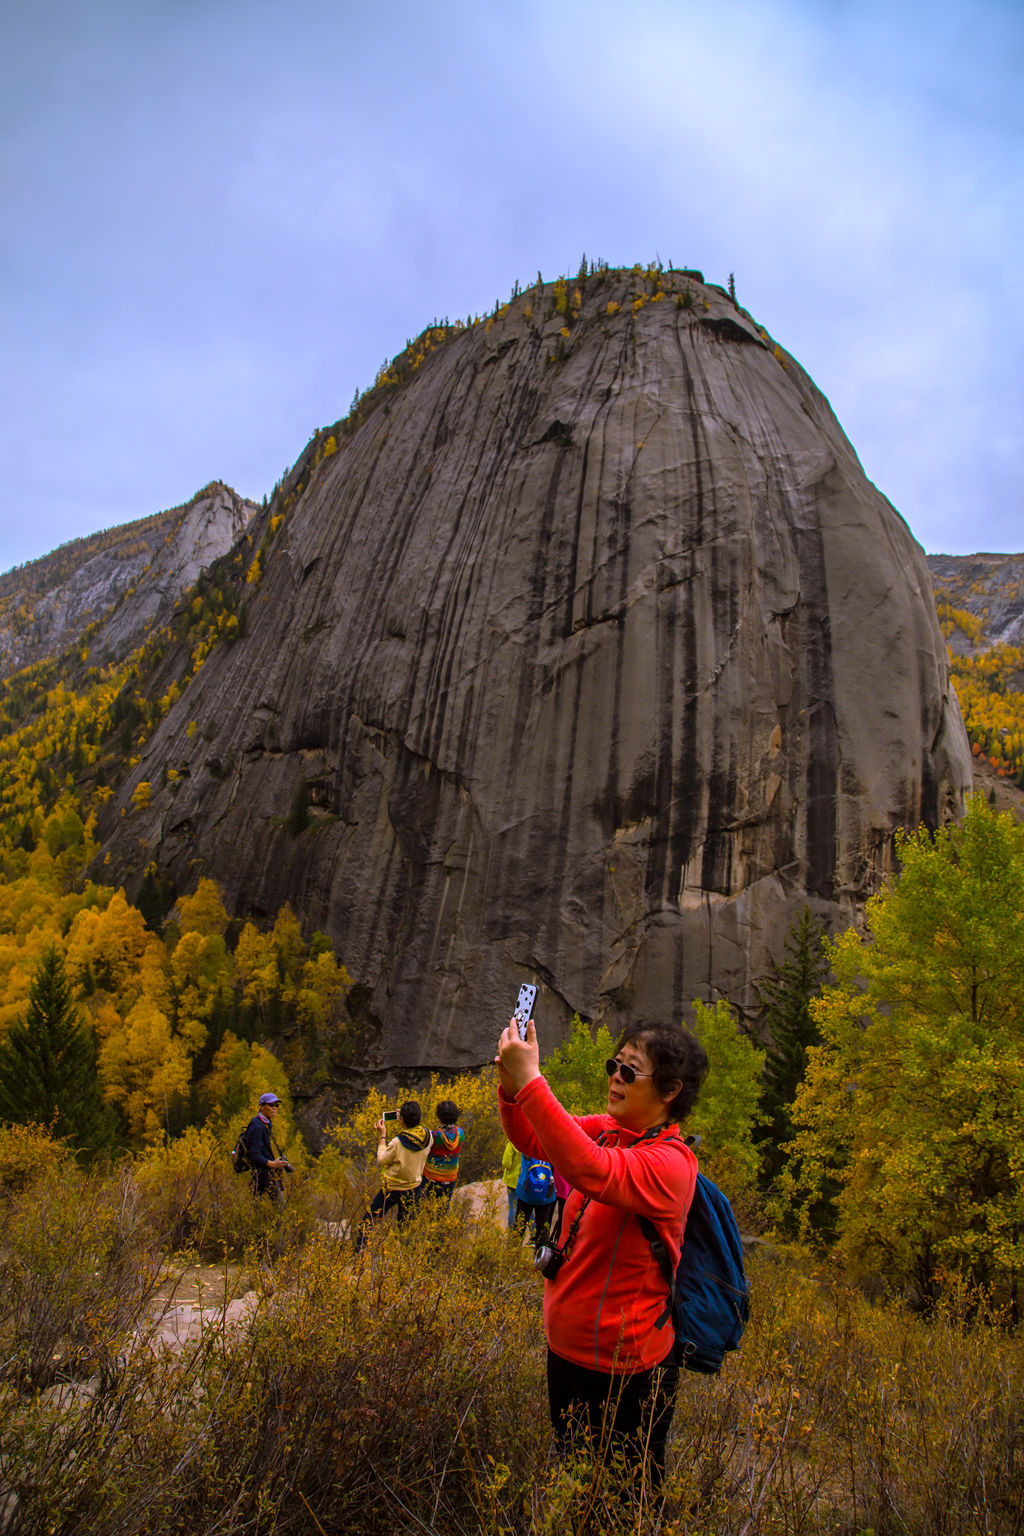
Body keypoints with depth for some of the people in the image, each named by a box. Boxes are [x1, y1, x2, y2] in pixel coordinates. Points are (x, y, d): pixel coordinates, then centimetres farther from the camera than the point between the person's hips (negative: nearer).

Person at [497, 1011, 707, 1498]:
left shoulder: (669, 1163, -25)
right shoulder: (605, 1130, -1)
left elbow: (589, 1169, -41)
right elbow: (531, 1139, 1)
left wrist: (530, 1080, -43)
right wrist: (511, 1083, -19)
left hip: (625, 1372, -7)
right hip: (567, 1351, 7)